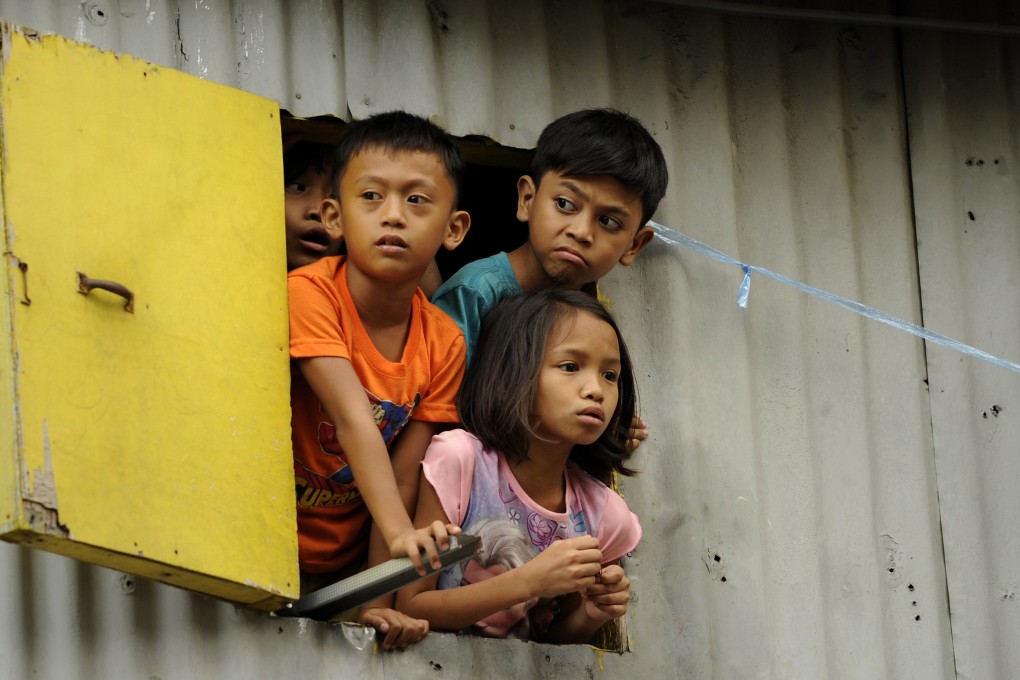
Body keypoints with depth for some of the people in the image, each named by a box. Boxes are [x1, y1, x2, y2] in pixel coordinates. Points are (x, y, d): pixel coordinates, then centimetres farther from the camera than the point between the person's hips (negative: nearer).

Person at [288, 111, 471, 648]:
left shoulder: (443, 344, -4)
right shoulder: (309, 294, -19)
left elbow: (402, 479, -6)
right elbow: (354, 422, -30)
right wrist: (401, 533, -42)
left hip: (343, 562, 5)